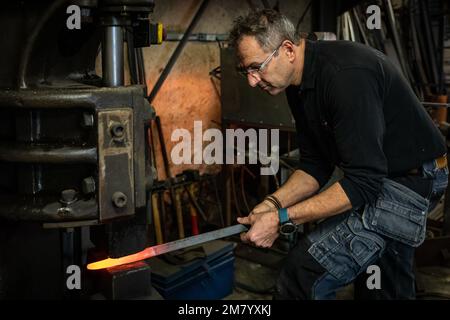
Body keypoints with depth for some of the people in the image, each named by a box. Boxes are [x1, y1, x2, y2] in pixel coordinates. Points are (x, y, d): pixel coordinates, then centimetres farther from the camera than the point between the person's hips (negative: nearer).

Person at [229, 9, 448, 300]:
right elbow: (316, 166, 6)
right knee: (389, 289, 22)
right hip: (374, 175, 10)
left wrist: (282, 219, -29)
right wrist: (273, 204, -11)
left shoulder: (346, 75, -28)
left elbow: (364, 182, -30)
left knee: (306, 271, -20)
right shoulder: (299, 85, 2)